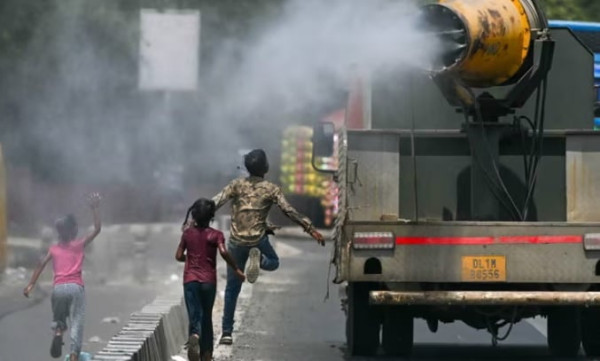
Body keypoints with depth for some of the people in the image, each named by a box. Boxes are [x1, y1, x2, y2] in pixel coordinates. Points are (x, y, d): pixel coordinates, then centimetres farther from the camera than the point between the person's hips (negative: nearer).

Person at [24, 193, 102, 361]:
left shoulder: (54, 248, 12)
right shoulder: (79, 244, 5)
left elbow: (41, 265, 4)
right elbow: (97, 229, 2)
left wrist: (31, 285, 4)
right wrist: (94, 209, 2)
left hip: (58, 288, 2)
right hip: (75, 287, -2)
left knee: (59, 318, 20)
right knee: (77, 323, -4)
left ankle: (58, 331, -16)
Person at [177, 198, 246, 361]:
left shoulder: (188, 233, 4)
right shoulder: (215, 235, -3)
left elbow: (179, 256, 6)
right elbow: (223, 252, -19)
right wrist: (236, 270, -10)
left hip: (190, 280, 0)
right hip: (209, 281, 0)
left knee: (195, 316, -6)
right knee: (206, 318, 14)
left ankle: (194, 336, -40)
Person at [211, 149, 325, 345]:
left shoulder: (237, 185, 0)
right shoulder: (271, 189, -4)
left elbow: (215, 203, -8)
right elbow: (289, 211, -8)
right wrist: (311, 229, -4)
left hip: (236, 242, 2)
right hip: (258, 240, -2)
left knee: (232, 288, 11)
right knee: (273, 262, 31)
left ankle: (227, 332, 7)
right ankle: (258, 258, -8)